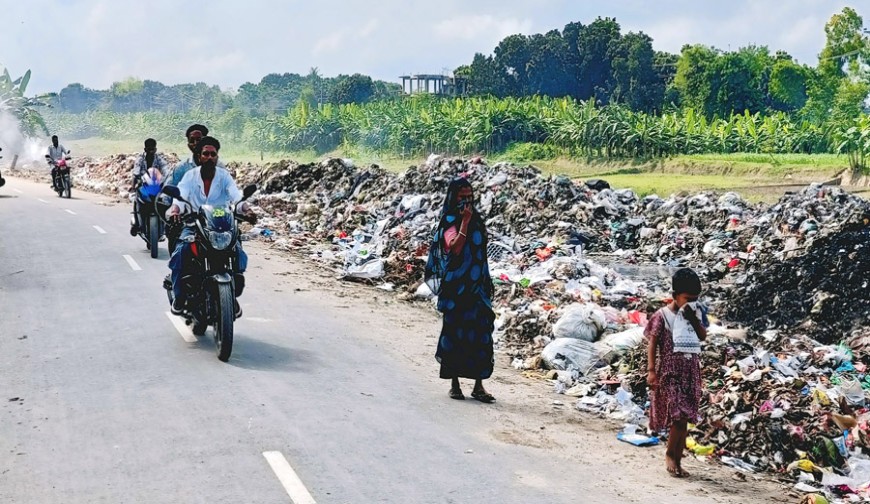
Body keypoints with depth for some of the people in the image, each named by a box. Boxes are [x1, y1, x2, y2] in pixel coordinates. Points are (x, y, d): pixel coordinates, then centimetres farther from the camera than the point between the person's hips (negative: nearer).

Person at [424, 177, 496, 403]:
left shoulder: (476, 219, 13)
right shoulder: (450, 222, -6)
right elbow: (455, 247, -24)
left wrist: (486, 284, 16)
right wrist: (464, 221, -25)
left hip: (476, 286, 5)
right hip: (456, 287, -5)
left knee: (481, 332, 0)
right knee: (455, 331, 2)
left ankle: (478, 385, 3)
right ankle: (454, 383, 13)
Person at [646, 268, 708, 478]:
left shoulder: (695, 313, 8)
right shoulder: (663, 316, -7)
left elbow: (703, 337, 5)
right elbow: (652, 344, -6)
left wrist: (694, 319, -9)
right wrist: (651, 370, -11)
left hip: (691, 371, 5)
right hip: (670, 370, -5)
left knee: (684, 418, 7)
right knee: (679, 415, -15)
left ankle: (677, 461, 15)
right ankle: (670, 454, 4)